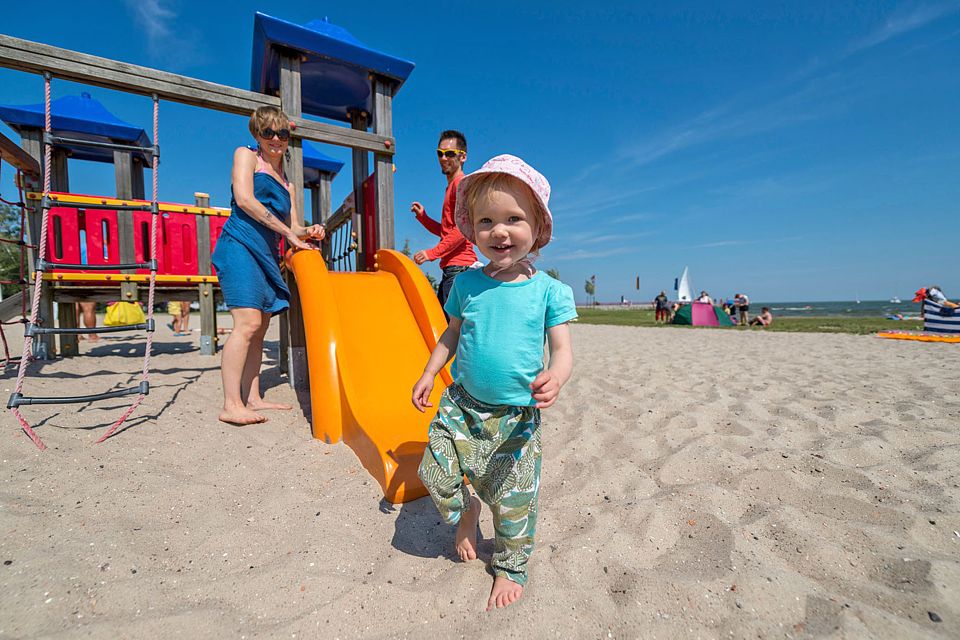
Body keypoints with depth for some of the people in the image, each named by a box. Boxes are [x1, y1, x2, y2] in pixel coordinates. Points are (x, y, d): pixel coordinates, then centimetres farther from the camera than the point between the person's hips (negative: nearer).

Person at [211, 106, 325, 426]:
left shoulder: (286, 182, 24)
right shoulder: (246, 155, 8)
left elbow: (293, 227, 21)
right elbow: (245, 199, -8)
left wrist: (308, 232, -3)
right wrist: (287, 232, -11)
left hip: (267, 254, 7)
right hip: (241, 245, -7)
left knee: (260, 327, 5)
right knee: (248, 322, -17)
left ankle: (252, 399, 11)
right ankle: (231, 405, -14)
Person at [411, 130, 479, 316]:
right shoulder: (451, 186, 23)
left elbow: (463, 229, -19)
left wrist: (433, 252, -19)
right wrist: (422, 216, 14)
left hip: (459, 267, -10)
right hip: (451, 267, 10)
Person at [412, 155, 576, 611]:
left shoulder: (549, 290, -9)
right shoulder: (467, 283, -1)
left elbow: (562, 349, -11)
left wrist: (555, 376, -32)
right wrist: (428, 375, 9)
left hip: (516, 417, -2)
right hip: (461, 405, 3)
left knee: (514, 501, 11)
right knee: (436, 475, 4)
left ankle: (511, 568, 41)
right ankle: (465, 511, 39)